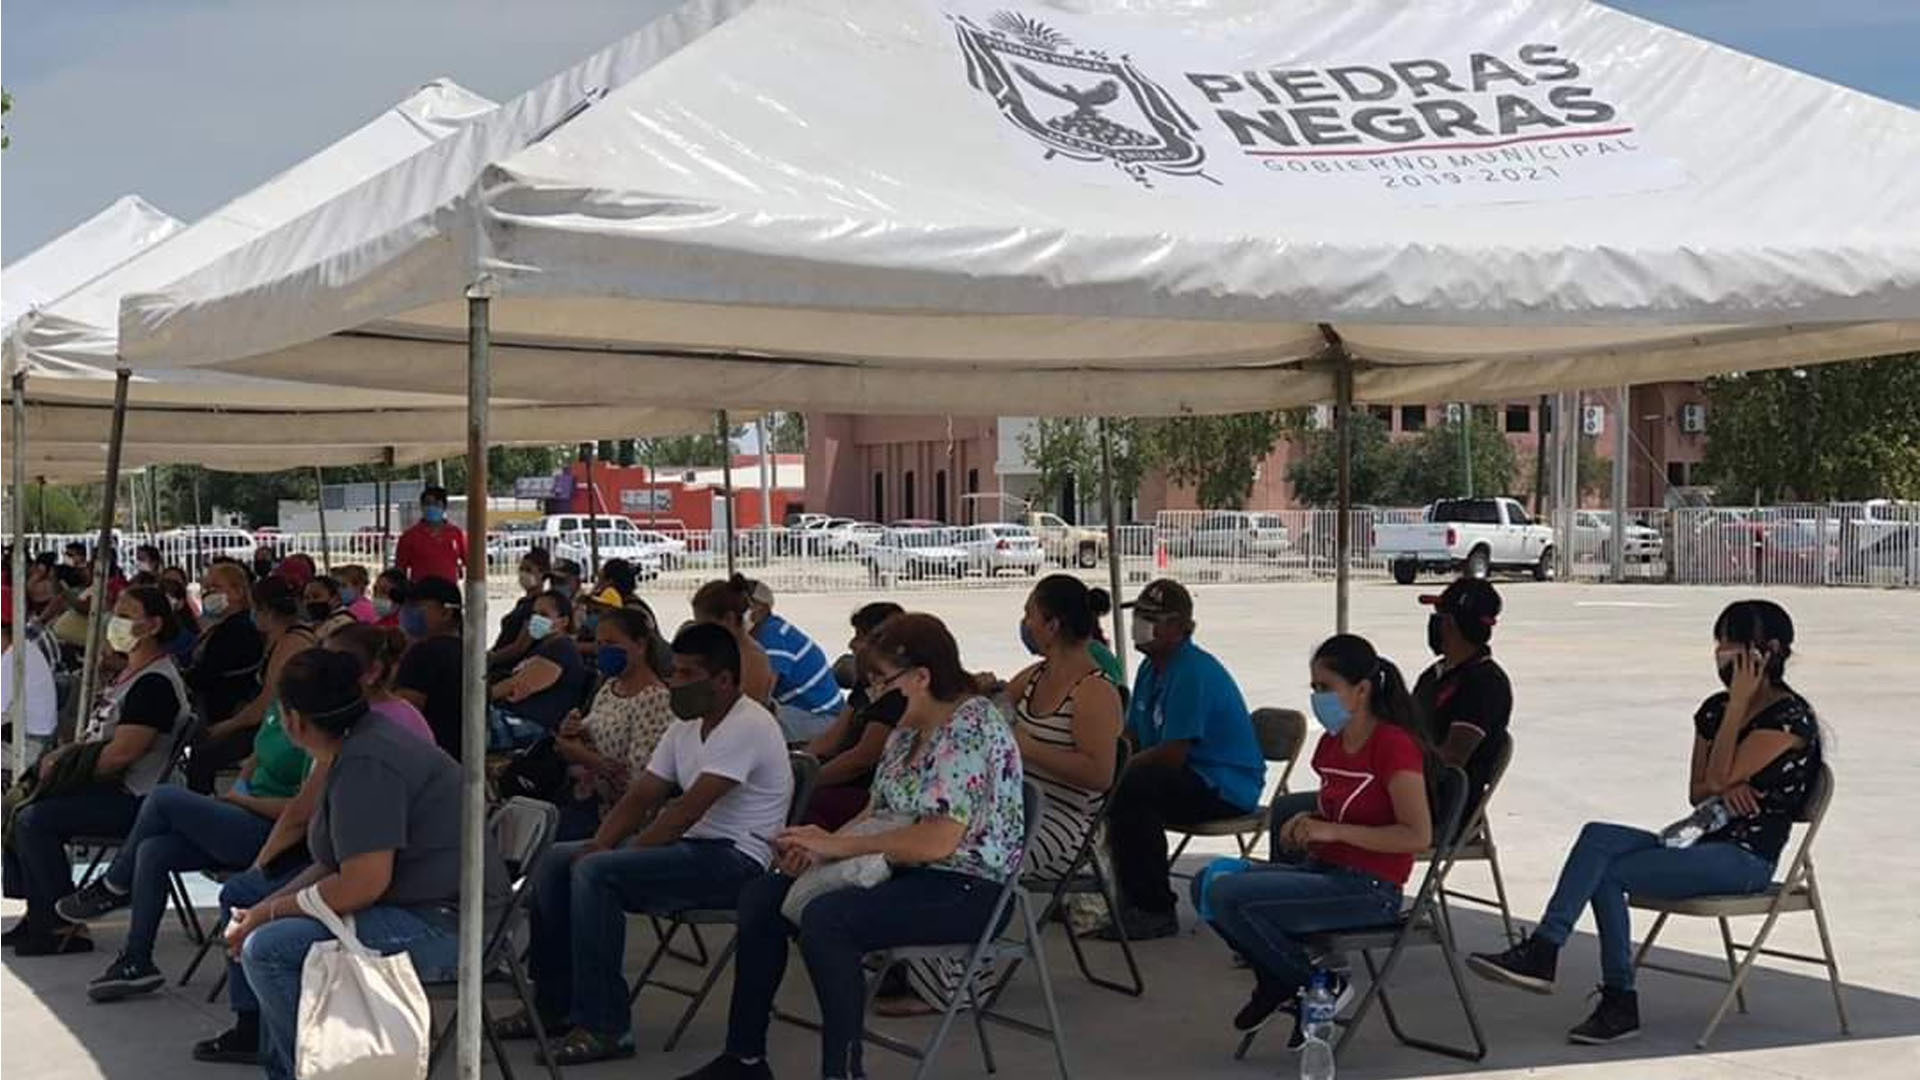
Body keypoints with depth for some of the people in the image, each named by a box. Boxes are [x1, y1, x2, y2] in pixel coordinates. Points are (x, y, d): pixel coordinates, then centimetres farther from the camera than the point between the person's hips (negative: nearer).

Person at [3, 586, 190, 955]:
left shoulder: (155, 683, -15)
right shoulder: (128, 674, 20)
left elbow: (121, 753, -22)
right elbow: (95, 739, 24)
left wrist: (63, 770, -12)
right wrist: (60, 757, 4)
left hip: (131, 799, -11)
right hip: (107, 788, 11)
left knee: (35, 820, -22)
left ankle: (66, 929, -15)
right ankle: (38, 913, 8)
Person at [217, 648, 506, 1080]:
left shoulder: (365, 765, -18)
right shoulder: (358, 748, 15)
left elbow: (363, 883, -25)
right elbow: (335, 865, 20)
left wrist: (271, 913, -12)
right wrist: (260, 911, 9)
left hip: (442, 926, -12)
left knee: (267, 950, -20)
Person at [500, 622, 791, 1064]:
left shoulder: (746, 726, -17)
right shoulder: (687, 726, 14)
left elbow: (686, 811, -22)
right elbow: (640, 797, 12)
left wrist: (611, 857, -17)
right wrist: (599, 846, -5)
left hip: (736, 859, -10)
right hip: (692, 847, 10)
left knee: (595, 874, -26)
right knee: (556, 861, 3)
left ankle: (605, 1028, -21)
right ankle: (555, 1005, 9)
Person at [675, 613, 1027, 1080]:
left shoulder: (971, 727, -20)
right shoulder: (909, 727, 10)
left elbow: (937, 841, -28)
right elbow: (880, 812, 16)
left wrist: (836, 845, -20)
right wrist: (822, 843, -5)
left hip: (966, 888, -10)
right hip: (903, 870, 10)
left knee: (826, 918, -32)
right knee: (760, 897, 6)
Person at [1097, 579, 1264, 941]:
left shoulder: (1195, 673, -19)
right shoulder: (1152, 667, 12)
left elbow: (1172, 755, -23)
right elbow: (1129, 738, 16)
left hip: (1224, 788, -10)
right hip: (1189, 778, 10)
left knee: (1127, 791, -29)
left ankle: (1155, 911, -19)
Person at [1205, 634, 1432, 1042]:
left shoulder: (1394, 746, -14)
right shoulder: (1331, 744, 11)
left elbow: (1418, 836, -20)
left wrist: (1333, 831, -22)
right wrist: (1307, 823, 4)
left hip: (1369, 890, -9)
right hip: (1322, 870, 9)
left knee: (1227, 896, -22)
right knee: (1206, 885, -2)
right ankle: (1278, 980, 11)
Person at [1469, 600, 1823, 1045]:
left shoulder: (1790, 717, -10)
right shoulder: (1716, 709, 14)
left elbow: (1717, 780, -18)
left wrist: (1739, 704, -14)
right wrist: (1725, 788, -9)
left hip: (1746, 858, -7)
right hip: (1702, 843, 8)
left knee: (1605, 872, -21)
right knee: (1598, 837, -19)